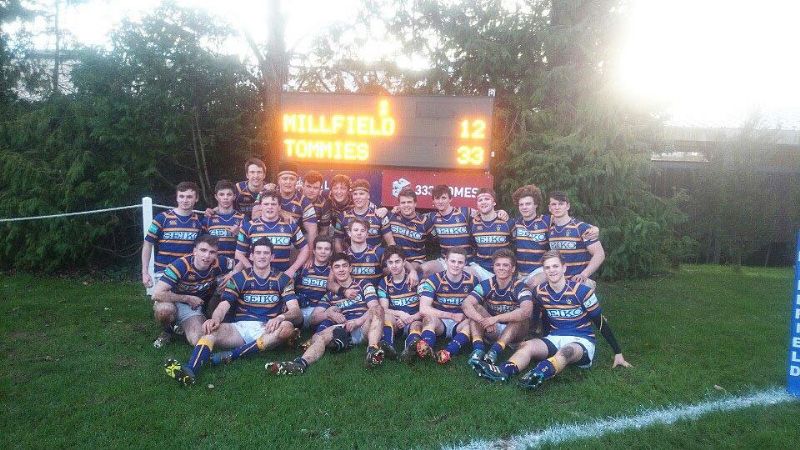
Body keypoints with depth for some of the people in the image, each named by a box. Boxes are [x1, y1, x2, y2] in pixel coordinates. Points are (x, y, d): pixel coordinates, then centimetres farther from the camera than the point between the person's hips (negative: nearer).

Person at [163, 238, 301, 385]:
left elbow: (295, 310, -2)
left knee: (287, 328, -32)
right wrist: (215, 319, -26)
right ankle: (189, 370, -52)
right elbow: (223, 306, -2)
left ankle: (233, 354, -32)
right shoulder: (239, 278, 9)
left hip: (268, 331, -1)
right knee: (211, 330, -26)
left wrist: (281, 317, -26)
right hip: (241, 327, 1)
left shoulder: (283, 280, 7)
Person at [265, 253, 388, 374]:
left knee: (377, 309, -32)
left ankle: (373, 350, -51)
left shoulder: (364, 286, 17)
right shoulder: (330, 295, 27)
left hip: (363, 328, -2)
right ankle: (301, 363, -54)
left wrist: (359, 321, -18)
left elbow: (376, 309, 1)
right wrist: (328, 313, -5)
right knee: (319, 336, -28)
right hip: (344, 331, 2)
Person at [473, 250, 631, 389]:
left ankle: (537, 375, -67)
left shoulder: (581, 290, -11)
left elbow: (601, 322, -4)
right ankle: (502, 372, -52)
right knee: (527, 345, -25)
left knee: (566, 352, -38)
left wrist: (618, 353, 0)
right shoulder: (540, 291, 0)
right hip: (554, 338, 4)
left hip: (581, 340, -4)